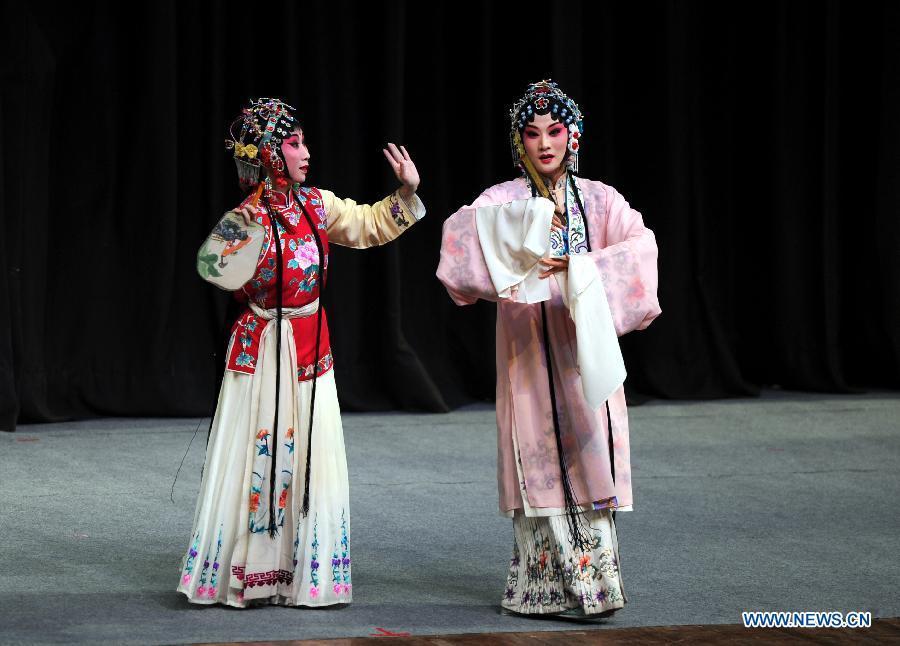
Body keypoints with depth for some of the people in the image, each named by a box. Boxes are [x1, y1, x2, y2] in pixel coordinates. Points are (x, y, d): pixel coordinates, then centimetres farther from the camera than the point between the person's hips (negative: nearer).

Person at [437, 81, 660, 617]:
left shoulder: (600, 199, 7)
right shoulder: (505, 201, 3)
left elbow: (641, 246, -10)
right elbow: (460, 231, -17)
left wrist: (578, 269, -23)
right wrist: (525, 224, -30)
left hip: (585, 344, 1)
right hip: (528, 346, -1)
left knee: (589, 457, -2)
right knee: (541, 459, -3)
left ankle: (593, 582, 3)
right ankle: (547, 587, 3)